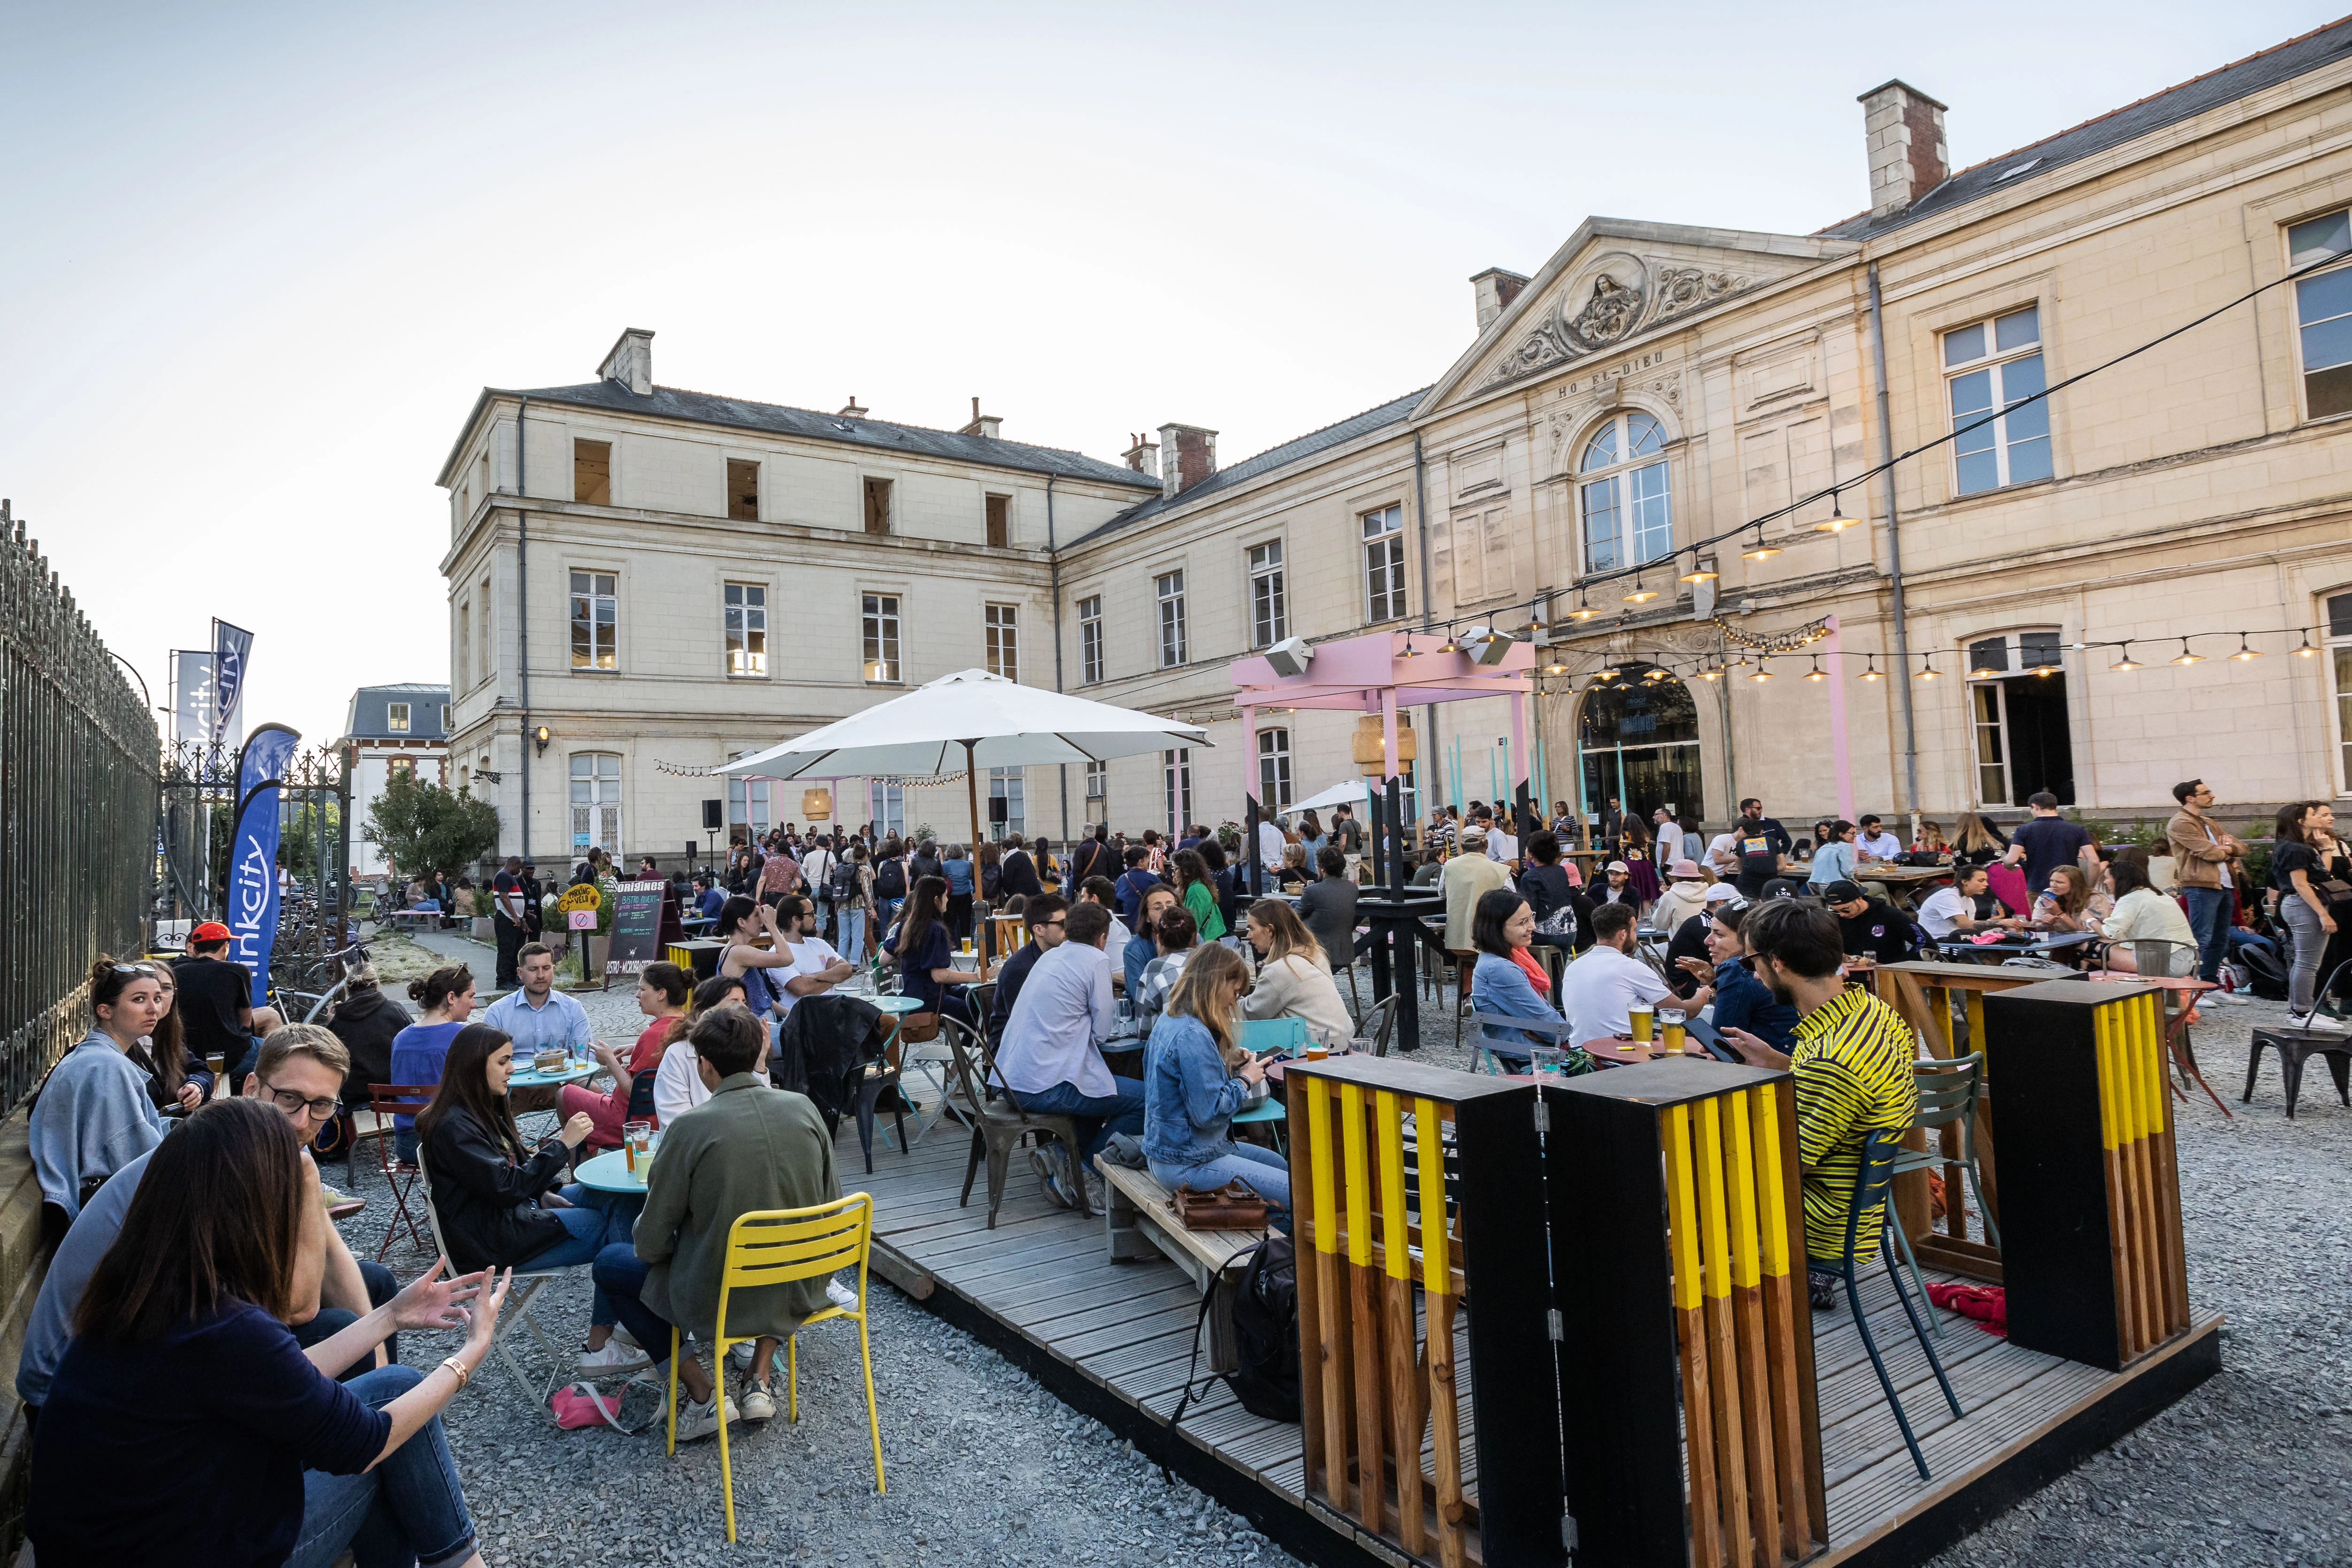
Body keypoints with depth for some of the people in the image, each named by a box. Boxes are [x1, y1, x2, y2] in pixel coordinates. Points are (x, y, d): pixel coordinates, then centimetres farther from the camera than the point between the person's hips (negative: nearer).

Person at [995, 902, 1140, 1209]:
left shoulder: (1049, 956, 16)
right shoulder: (1097, 960, -6)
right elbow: (1103, 1029, -4)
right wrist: (1111, 1016, 15)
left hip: (1011, 1080, 9)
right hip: (1045, 1088, -9)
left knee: (1102, 1086, 28)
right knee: (1144, 1100, 1)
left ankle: (1061, 1154, 11)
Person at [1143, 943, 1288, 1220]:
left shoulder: (1170, 1021, 6)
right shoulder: (1192, 1036, -25)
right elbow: (1208, 1112, -25)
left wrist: (1229, 1064, 5)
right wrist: (1245, 1080, -11)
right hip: (1187, 1165, -11)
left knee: (1280, 1164, 24)